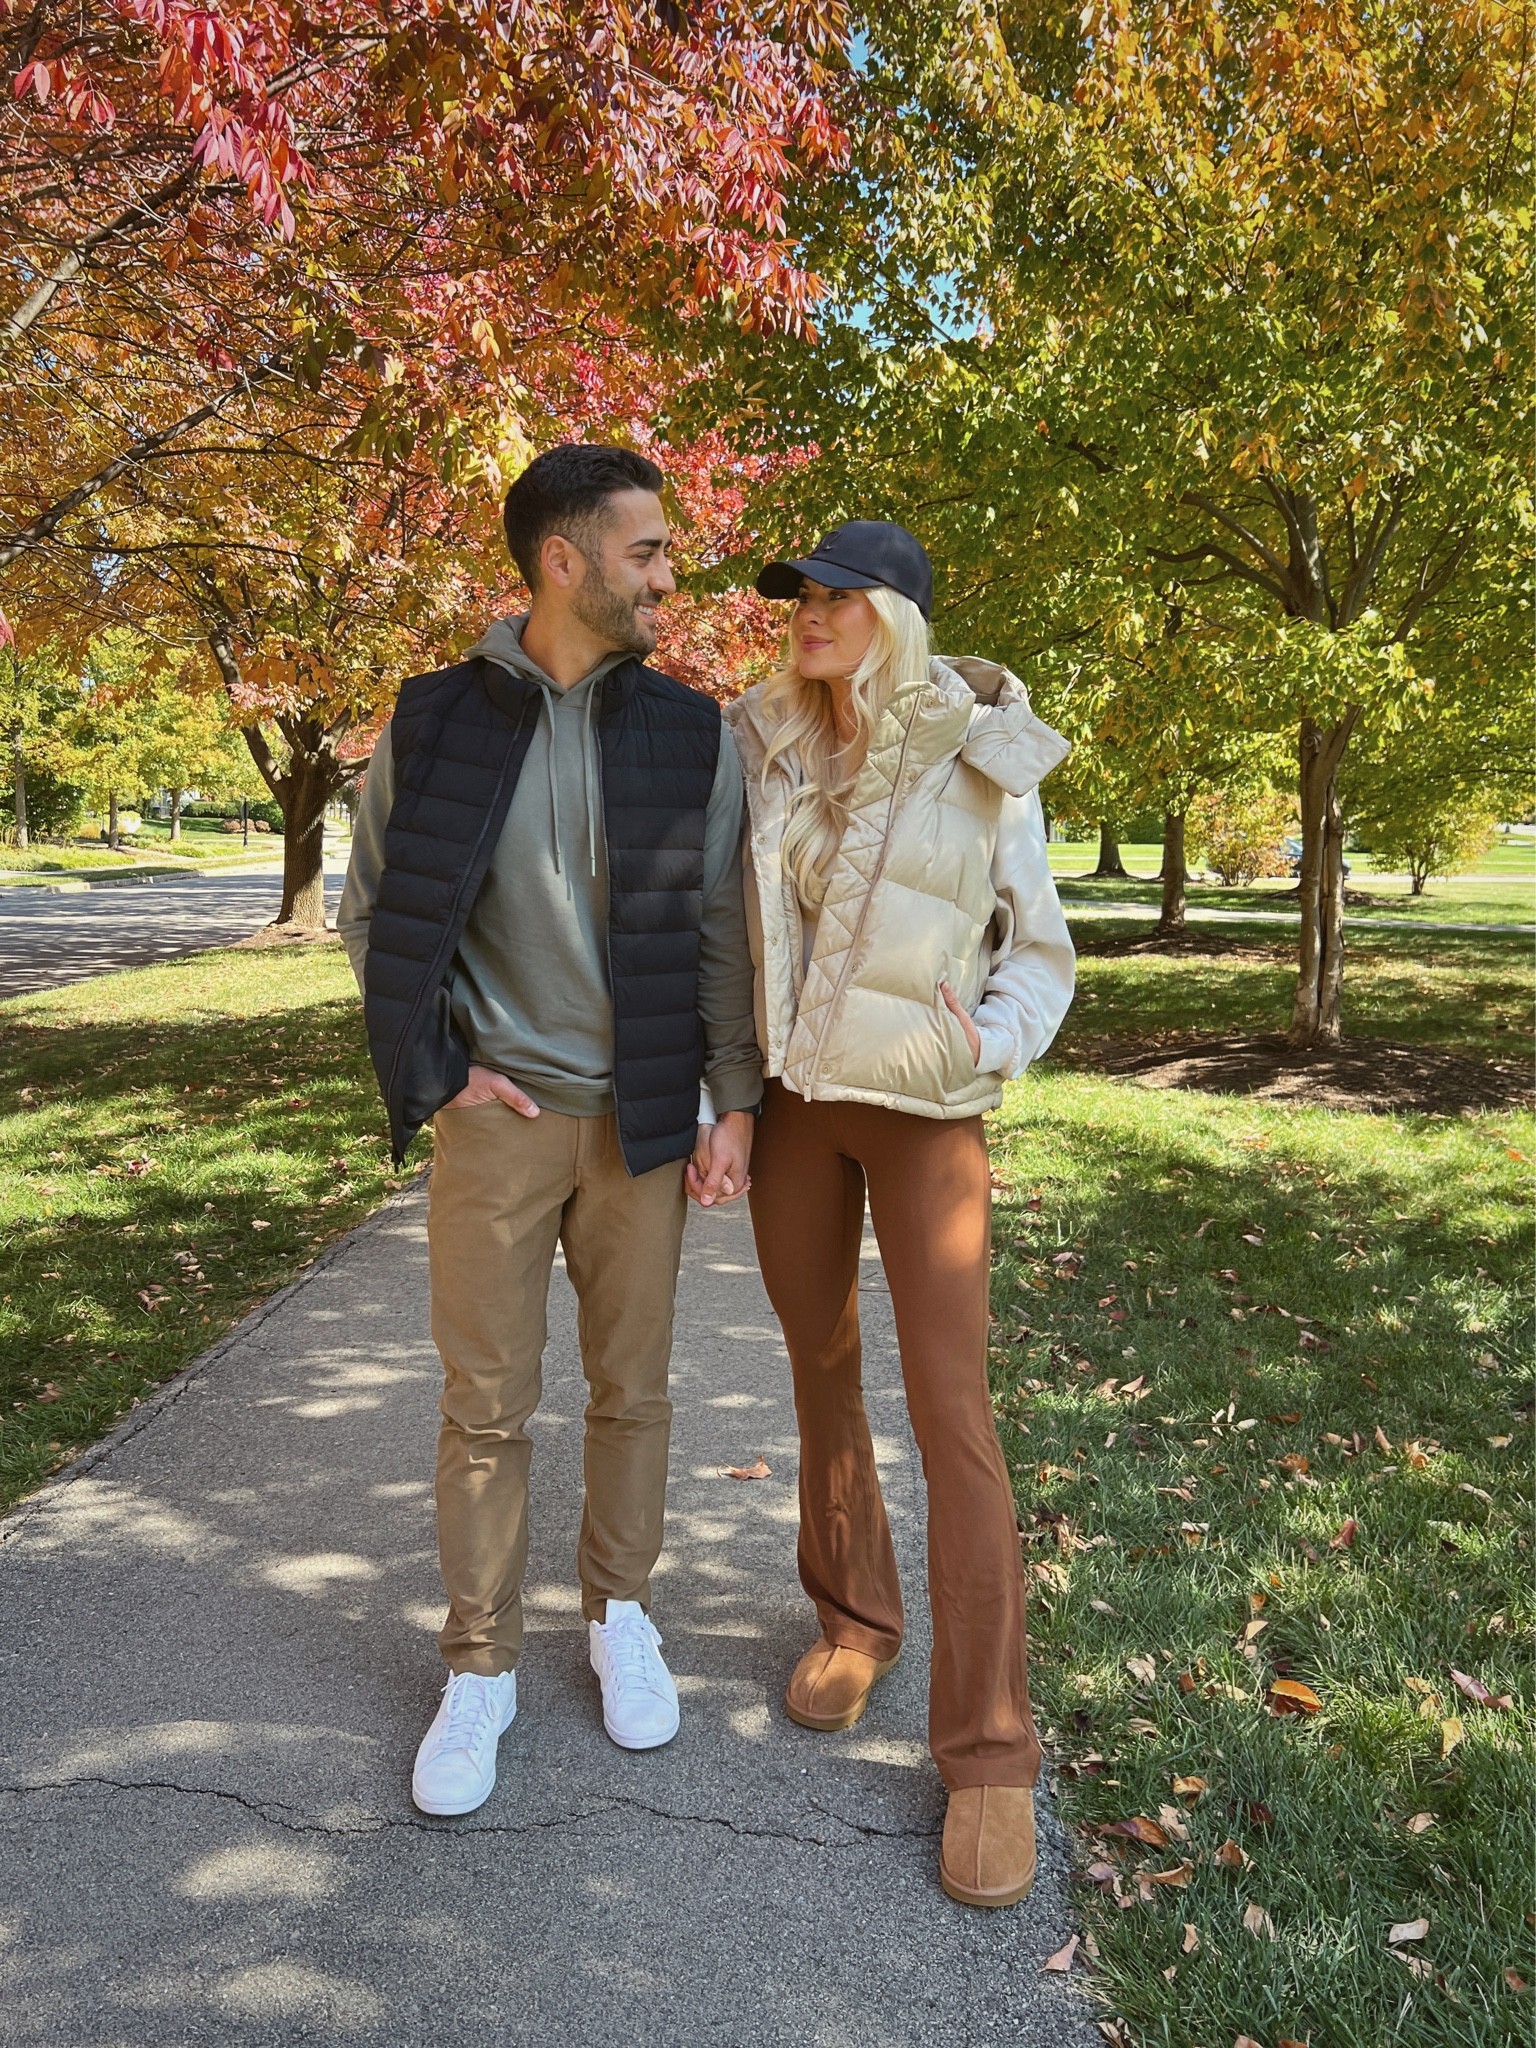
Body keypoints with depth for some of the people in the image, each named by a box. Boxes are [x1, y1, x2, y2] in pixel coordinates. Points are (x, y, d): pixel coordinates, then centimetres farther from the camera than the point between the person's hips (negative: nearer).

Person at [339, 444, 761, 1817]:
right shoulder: (433, 722, -2)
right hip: (498, 1114, -1)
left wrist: (733, 1100, -3)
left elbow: (723, 931, 1)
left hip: (641, 1113, 1)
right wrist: (437, 1070, -3)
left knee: (632, 1386, 12)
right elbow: (375, 914, 5)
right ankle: (482, 1666, 24)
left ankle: (621, 1612, 34)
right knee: (486, 1403, 7)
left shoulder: (692, 733, 1)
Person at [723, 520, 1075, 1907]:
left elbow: (1040, 956, -2)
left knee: (952, 1413, -8)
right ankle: (854, 1618, 35)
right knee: (824, 1374, 13)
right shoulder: (766, 750, 1)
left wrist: (995, 1041, -20)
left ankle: (988, 1752, 3)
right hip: (792, 1101, 4)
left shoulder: (984, 769, -7)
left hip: (925, 1113, -3)